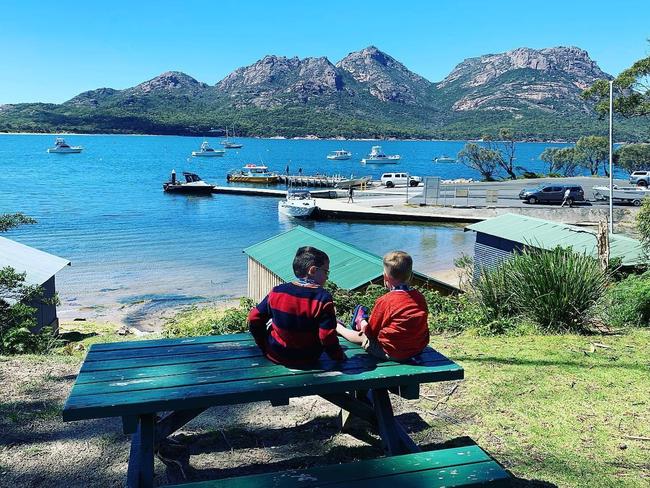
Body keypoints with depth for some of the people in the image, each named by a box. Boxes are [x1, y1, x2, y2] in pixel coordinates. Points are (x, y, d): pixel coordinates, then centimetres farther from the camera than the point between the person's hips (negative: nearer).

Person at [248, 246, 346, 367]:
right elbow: (328, 337, -21)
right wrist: (339, 357, -3)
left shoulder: (277, 292, -9)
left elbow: (254, 318, -2)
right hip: (308, 360, -2)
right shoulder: (323, 298, -19)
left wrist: (264, 345, 12)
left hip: (275, 356, 2)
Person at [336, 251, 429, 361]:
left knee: (362, 337, 18)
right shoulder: (420, 297, -3)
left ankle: (338, 328, 40)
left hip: (393, 354, -5)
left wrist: (363, 322, 16)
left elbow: (372, 331, -7)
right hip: (418, 349, 5)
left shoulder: (384, 301, -19)